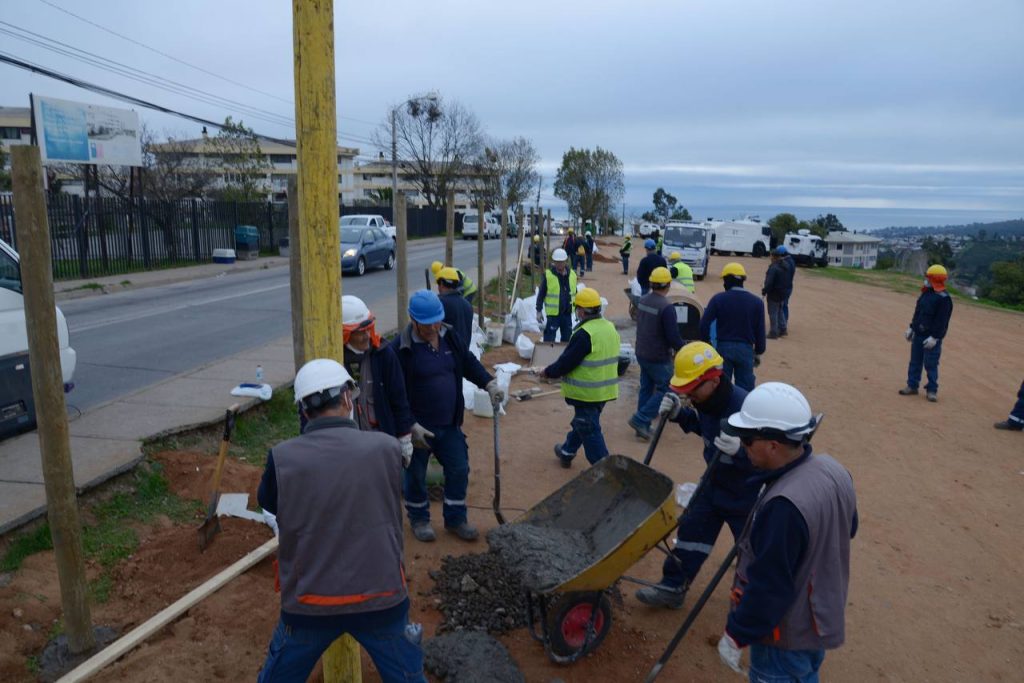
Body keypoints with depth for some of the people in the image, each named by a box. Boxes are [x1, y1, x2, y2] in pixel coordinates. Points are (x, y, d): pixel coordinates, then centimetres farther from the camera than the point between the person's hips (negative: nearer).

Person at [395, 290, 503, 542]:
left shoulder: (450, 337, 0)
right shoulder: (402, 348, -20)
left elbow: (469, 363, 12)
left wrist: (489, 383, -4)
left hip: (449, 425, 5)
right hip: (417, 427, -5)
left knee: (459, 470, 12)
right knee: (416, 475, 12)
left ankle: (455, 519, 30)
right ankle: (419, 519, 35)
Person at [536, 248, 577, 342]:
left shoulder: (572, 274, 5)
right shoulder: (548, 275, -9)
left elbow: (575, 293, 16)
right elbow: (541, 294, -5)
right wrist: (539, 311, -7)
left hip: (567, 313, 5)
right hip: (553, 313, -5)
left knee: (567, 337, 15)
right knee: (549, 338, -1)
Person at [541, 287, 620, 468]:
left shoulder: (584, 334, -23)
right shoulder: (610, 328, 4)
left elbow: (567, 361, -19)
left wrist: (548, 372, -2)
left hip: (587, 393, -9)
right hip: (605, 390, 9)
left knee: (589, 430, 2)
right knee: (581, 422, 25)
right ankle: (567, 452, 43)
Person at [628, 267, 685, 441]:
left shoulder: (642, 301, 2)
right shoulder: (666, 307, -23)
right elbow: (673, 336, -22)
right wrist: (682, 349, -4)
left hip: (642, 353, 8)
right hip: (659, 358, -8)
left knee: (646, 388, 16)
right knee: (666, 389, 4)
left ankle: (643, 426, 21)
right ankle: (640, 419, -3)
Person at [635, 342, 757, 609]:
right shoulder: (705, 400, -12)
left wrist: (741, 449, -51)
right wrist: (678, 414, -6)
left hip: (745, 493, -7)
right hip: (714, 482, 7)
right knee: (691, 530, 10)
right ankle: (672, 588, 24)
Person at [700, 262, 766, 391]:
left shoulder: (718, 299, -4)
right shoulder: (756, 302, 1)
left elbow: (704, 324, -8)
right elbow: (760, 330, 1)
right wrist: (758, 352, 12)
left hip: (723, 347, -1)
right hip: (746, 349, 1)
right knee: (745, 388, 6)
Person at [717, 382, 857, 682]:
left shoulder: (783, 507, -38)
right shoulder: (833, 469, -9)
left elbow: (768, 586, -30)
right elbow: (847, 529, 9)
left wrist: (736, 635, -17)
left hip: (786, 633, -8)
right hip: (821, 616, 8)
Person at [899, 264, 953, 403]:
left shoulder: (943, 298, -16)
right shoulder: (926, 293, 11)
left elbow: (942, 321, -19)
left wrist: (935, 337, -22)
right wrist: (911, 328, 17)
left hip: (931, 337, -8)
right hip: (918, 334, 8)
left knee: (931, 365, -1)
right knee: (915, 361, 12)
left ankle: (932, 390, 9)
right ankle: (912, 386, 21)